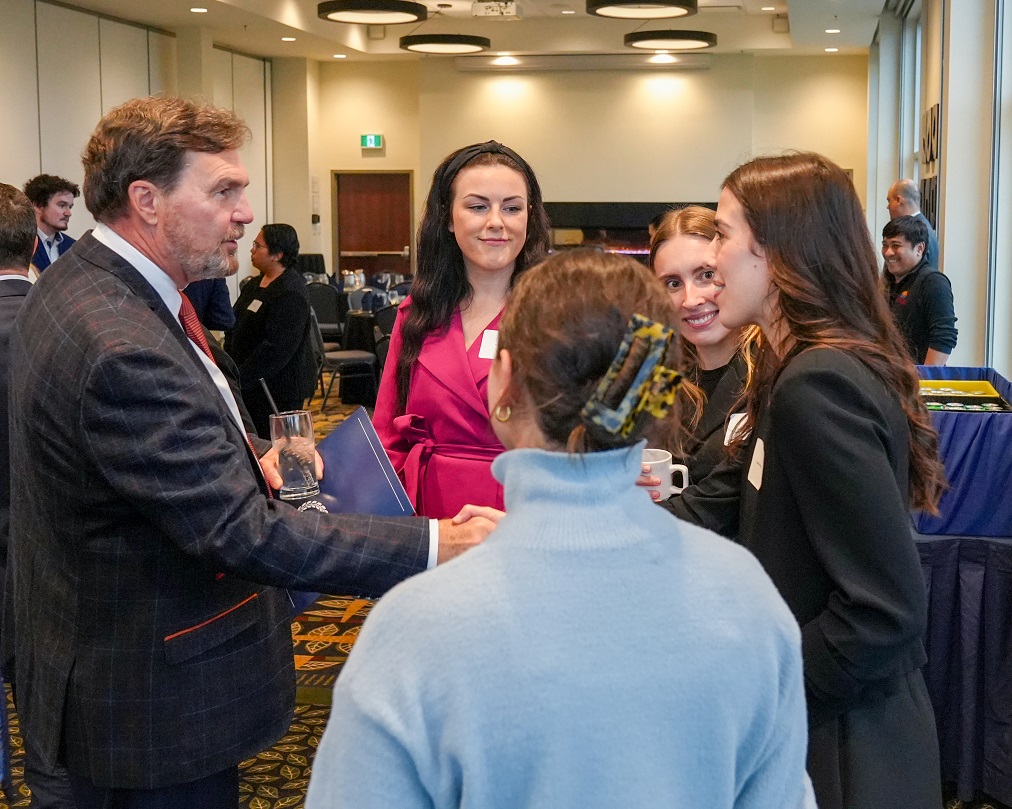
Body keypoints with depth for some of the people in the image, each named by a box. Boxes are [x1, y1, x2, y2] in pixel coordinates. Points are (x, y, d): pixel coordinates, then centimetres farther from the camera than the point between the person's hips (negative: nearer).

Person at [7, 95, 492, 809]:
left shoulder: (79, 284, 3)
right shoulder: (121, 348, -31)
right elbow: (243, 533, -32)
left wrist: (243, 455, 2)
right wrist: (432, 547, -31)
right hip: (152, 702, -10)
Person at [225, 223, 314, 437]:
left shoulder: (290, 293, -16)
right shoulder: (253, 286, 14)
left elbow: (277, 347, -21)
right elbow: (234, 331, 21)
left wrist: (240, 379, -19)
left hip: (278, 389, -9)